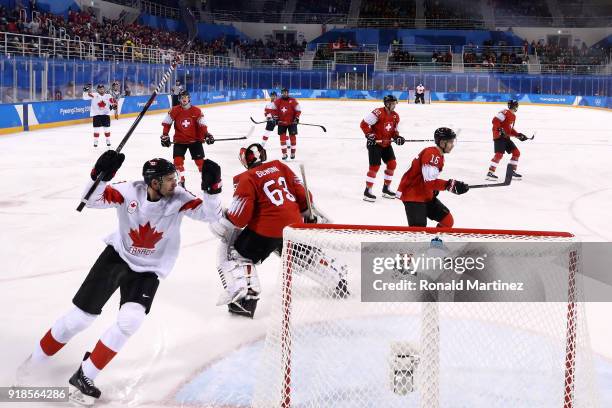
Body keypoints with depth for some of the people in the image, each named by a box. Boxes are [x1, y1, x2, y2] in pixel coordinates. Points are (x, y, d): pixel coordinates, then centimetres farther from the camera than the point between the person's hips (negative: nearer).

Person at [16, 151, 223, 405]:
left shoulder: (178, 198, -17)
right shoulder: (129, 192, -20)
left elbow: (211, 214, -23)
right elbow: (92, 200, -23)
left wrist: (211, 187, -39)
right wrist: (101, 175, -40)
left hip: (148, 270, 1)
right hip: (117, 256, 0)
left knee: (130, 321, -21)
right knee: (81, 316, 0)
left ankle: (84, 377, -6)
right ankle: (36, 358, 26)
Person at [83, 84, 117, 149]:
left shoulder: (108, 96, 0)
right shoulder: (94, 95, -7)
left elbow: (114, 102, 7)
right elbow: (85, 97, -10)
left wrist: (114, 105, -14)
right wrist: (86, 91, -26)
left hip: (106, 114, 2)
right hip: (96, 114, -2)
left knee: (107, 128, 8)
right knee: (96, 129, 0)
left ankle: (108, 141, 22)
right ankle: (95, 142, 10)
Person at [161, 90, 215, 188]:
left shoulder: (197, 111, -7)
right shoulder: (174, 111, -5)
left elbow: (202, 124, -7)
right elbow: (166, 123, 2)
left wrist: (207, 135, -19)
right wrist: (165, 136, -3)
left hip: (195, 140, -1)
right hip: (179, 141, 1)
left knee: (200, 160, 0)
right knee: (178, 160, -8)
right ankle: (182, 180, 5)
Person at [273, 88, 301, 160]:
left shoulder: (292, 101, -8)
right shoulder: (278, 101, -3)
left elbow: (298, 110, -3)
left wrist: (297, 117, -11)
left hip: (292, 122, -2)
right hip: (281, 122, 2)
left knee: (292, 136, 3)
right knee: (282, 137, -1)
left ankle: (293, 153, 16)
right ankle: (284, 154, 6)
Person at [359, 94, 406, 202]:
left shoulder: (395, 116, 5)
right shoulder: (378, 113, -20)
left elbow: (394, 130, 17)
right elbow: (364, 123, -18)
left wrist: (397, 137, -2)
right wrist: (369, 134, -22)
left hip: (386, 144, 8)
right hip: (374, 143, -8)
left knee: (392, 164, 6)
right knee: (375, 166, -11)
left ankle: (386, 189, 21)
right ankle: (367, 192, -3)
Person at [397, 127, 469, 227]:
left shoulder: (439, 156, 12)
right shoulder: (431, 155, -21)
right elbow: (429, 182, -29)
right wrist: (450, 185, -33)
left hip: (425, 195, 10)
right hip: (412, 194, -10)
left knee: (447, 221, 10)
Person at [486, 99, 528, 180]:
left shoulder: (513, 116, 18)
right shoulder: (505, 113, -13)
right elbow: (495, 120, -23)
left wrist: (518, 135, 14)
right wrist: (499, 130, -31)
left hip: (506, 137, 10)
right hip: (499, 137, -10)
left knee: (516, 153, 8)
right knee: (499, 154, -19)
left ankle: (512, 172, 15)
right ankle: (490, 173, -15)